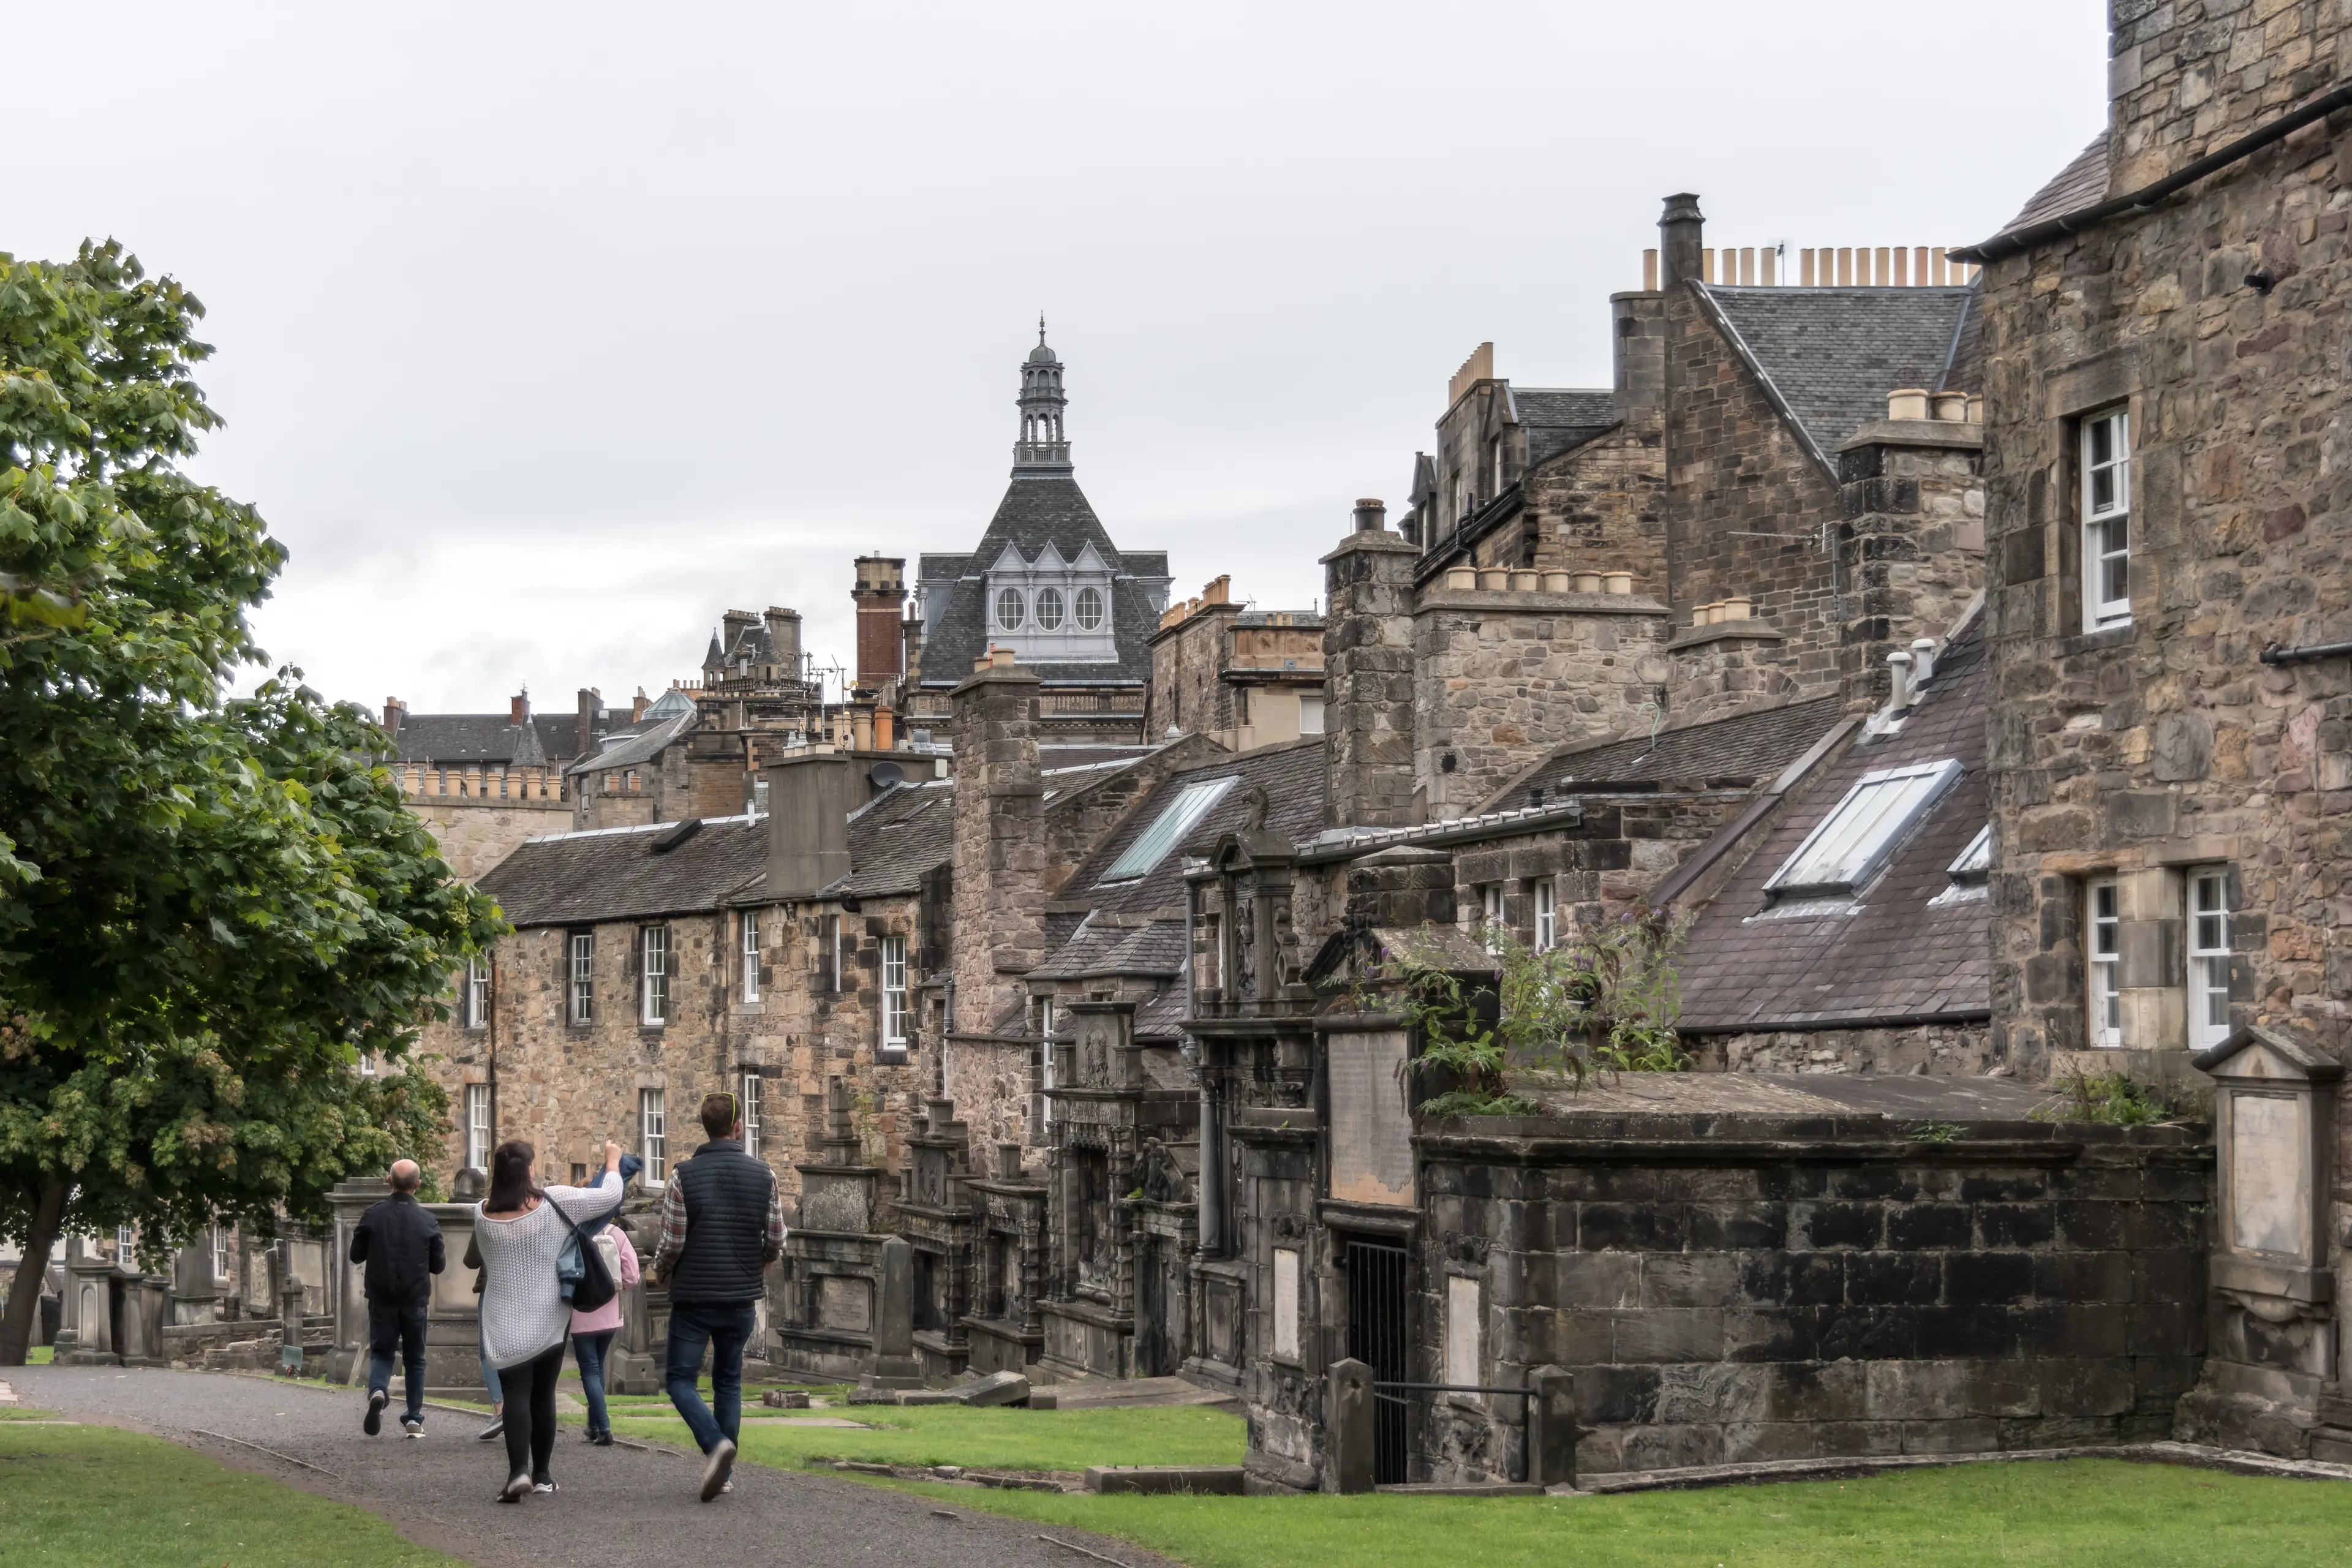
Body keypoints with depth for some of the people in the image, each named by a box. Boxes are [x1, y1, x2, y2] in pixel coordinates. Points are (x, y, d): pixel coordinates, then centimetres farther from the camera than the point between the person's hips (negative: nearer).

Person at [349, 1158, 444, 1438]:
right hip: (415, 1300, 0)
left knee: (380, 1352, 13)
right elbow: (438, 1265, -1)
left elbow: (356, 1255, 0)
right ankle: (414, 1420, 12)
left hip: (382, 1299, 0)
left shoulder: (373, 1215, -8)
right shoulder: (427, 1220, -8)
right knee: (415, 1359, 12)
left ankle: (377, 1390, -18)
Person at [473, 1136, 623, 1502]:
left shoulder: (483, 1215, -5)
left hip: (505, 1323, 0)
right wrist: (613, 1160, 12)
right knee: (543, 1394, 13)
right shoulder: (555, 1203, -10)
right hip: (549, 1319, 0)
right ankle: (542, 1475, 20)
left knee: (516, 1393, -5)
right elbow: (609, 1196, -5)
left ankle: (519, 1470, -25)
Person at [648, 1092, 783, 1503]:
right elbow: (776, 1242, 1)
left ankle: (716, 1443, -19)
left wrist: (661, 1273, 10)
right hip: (742, 1298, 3)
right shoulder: (763, 1176, -2)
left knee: (681, 1379, 5)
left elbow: (671, 1241, -11)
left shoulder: (684, 1175, -9)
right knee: (729, 1381, 16)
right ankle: (723, 1472, 13)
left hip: (693, 1298, -3)